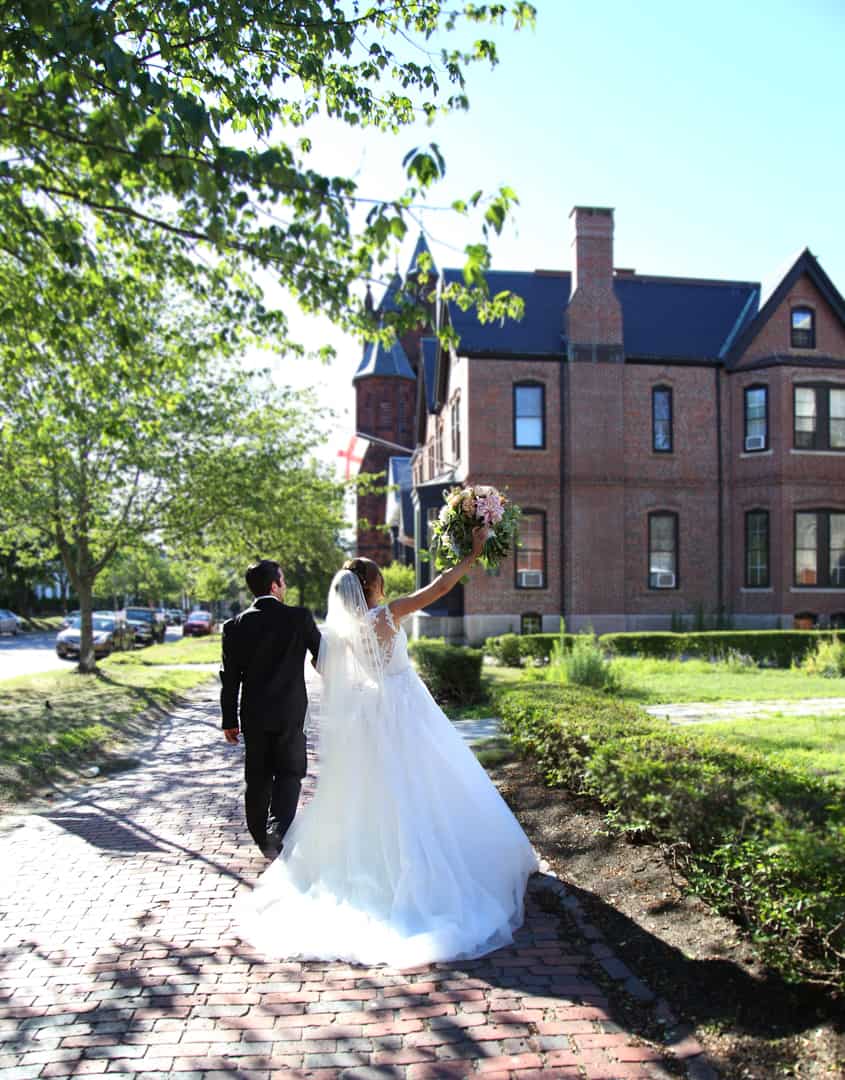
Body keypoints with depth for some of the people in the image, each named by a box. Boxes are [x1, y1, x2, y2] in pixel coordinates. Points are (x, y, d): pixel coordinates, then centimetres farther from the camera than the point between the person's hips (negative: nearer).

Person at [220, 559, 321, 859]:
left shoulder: (235, 626, -2)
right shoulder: (299, 617, -8)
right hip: (290, 712, -3)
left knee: (258, 777, 15)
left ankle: (261, 836, 25)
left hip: (253, 715, 3)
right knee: (289, 773, 7)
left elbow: (230, 677, 0)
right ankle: (277, 832, -11)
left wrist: (229, 720, 7)